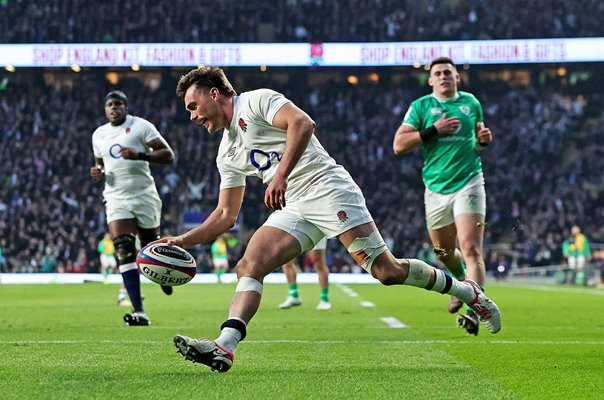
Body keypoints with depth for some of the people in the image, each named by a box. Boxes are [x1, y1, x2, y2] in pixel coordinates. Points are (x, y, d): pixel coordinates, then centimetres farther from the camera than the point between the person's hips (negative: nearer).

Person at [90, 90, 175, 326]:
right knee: (123, 251, -14)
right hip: (116, 198, 3)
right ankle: (139, 312, -19)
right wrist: (98, 173, 5)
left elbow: (168, 155, -8)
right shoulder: (99, 134, 14)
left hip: (144, 195, -3)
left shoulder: (140, 126, -3)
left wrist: (140, 155, -22)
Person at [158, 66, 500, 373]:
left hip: (326, 189, -8)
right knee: (250, 266, -14)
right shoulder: (227, 153, 22)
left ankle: (467, 291, 5)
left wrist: (281, 175, -27)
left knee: (387, 271, -14)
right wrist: (183, 241, 15)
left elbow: (302, 123, -20)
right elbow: (226, 215, 24)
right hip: (292, 211, 8)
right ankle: (224, 347, -27)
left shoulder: (256, 101, -2)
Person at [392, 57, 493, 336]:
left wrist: (484, 139, 3)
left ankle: (474, 310, -24)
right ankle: (463, 283, 47)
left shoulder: (471, 103, 10)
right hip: (436, 188, 1)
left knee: (471, 249, -17)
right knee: (444, 251, 15)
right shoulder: (421, 106, 3)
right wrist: (433, 130, -14)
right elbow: (398, 145, -6)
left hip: (469, 184, -1)